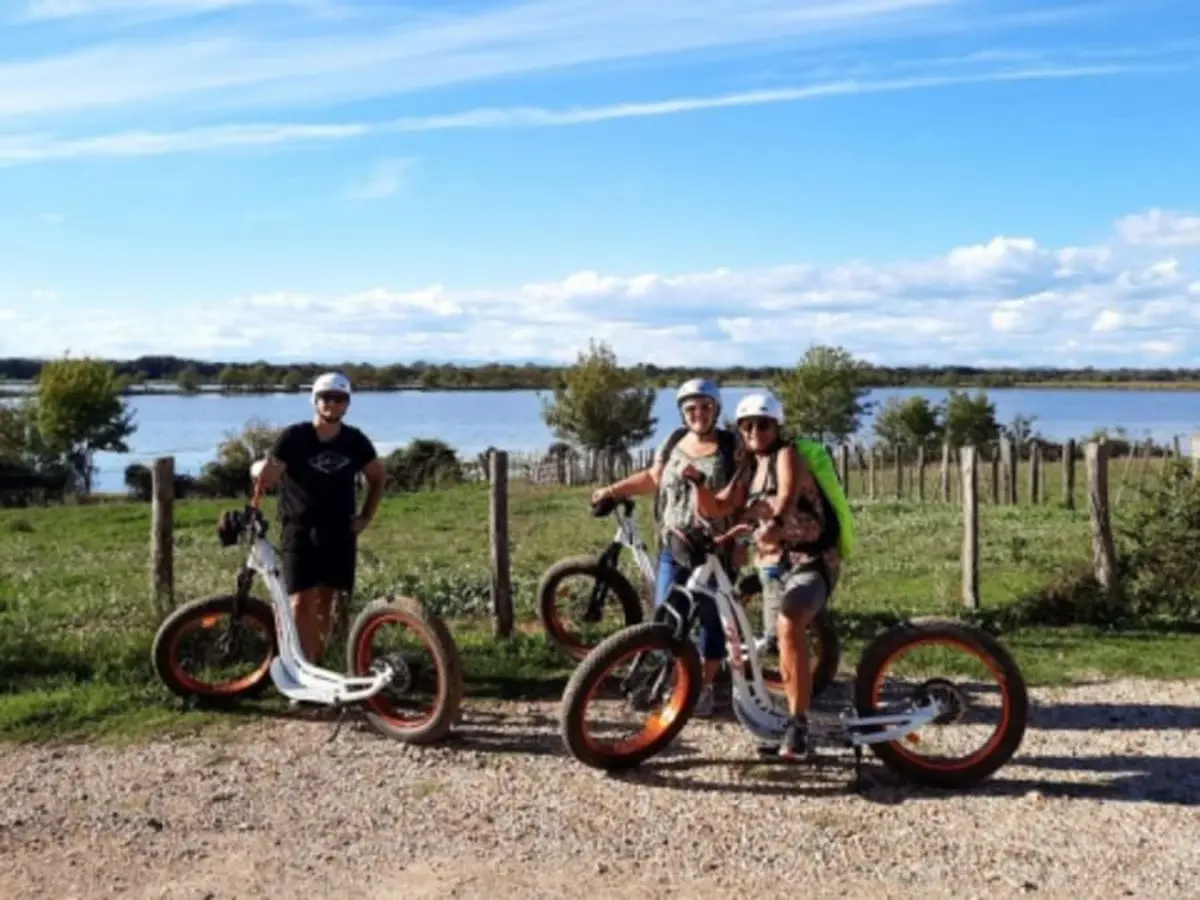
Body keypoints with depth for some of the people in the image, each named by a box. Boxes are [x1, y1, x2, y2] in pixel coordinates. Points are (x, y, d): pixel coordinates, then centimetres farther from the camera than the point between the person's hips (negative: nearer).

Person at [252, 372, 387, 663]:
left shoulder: (356, 441, 0)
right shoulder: (293, 437, -10)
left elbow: (378, 477, 14)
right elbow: (265, 479, -12)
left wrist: (366, 516, 8)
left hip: (339, 531, 3)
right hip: (299, 530, -3)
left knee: (324, 601, 10)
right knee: (301, 603, -12)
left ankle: (315, 666, 22)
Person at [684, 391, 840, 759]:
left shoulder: (786, 456, -9)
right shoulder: (748, 473, 12)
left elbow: (788, 494, -30)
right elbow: (716, 508, 3)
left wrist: (776, 522, -51)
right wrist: (699, 483, -17)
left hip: (810, 562, -8)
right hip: (773, 566, 8)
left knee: (789, 627, -30)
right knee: (787, 645, 13)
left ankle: (798, 723, -25)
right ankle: (797, 723, 29)